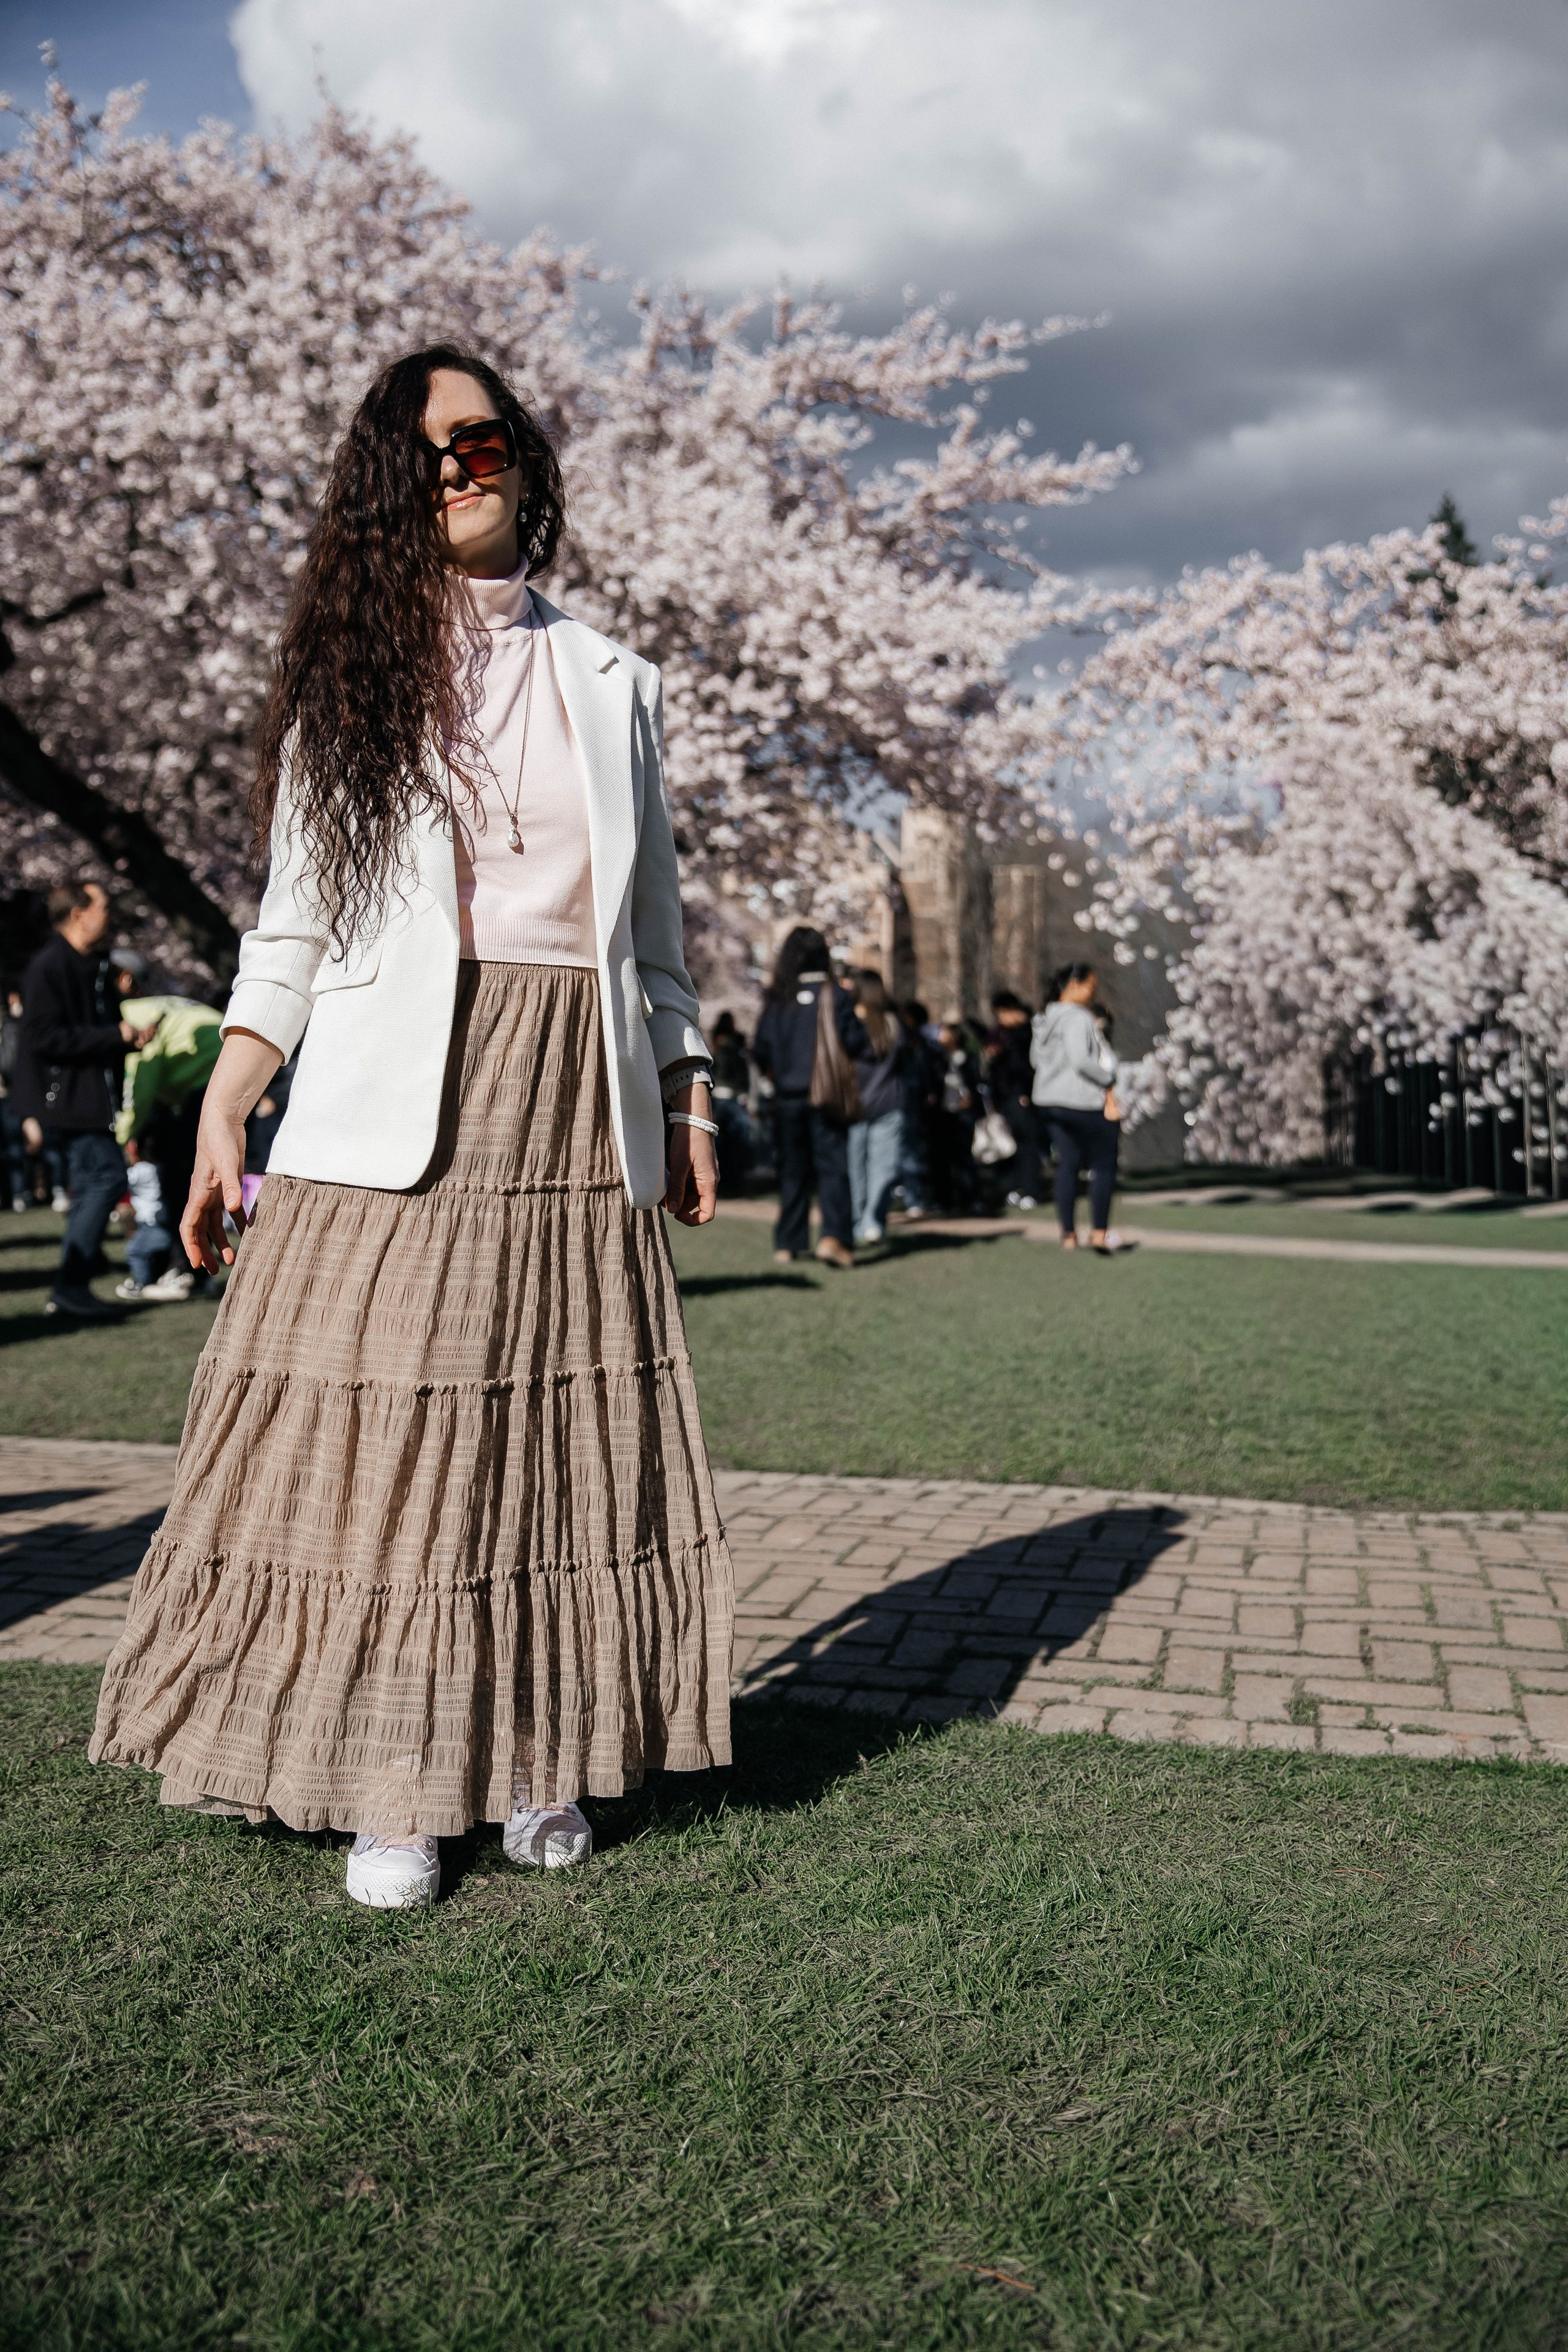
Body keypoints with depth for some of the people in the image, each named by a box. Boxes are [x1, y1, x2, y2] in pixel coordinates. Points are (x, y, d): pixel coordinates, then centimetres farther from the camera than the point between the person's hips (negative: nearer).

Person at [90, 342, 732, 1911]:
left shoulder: (608, 680, 16)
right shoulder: (351, 676, 11)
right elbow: (294, 921, 7)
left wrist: (685, 1094, 11)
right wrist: (220, 1116, -1)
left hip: (577, 1105, 2)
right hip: (394, 1109, -2)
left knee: (559, 1433, 3)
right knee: (385, 1429, -4)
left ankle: (536, 1757, 15)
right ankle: (392, 1783, 7)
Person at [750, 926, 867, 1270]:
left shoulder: (778, 999, 1)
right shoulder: (837, 996, -6)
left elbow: (760, 1049, 1)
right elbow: (853, 1042, -10)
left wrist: (772, 1071, 21)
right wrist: (867, 1036, 11)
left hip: (787, 1096, 3)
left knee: (792, 1168, 12)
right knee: (832, 1165, -4)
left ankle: (788, 1243, 16)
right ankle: (834, 1236, -20)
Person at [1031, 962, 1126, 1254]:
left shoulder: (1045, 1019, 12)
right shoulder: (1078, 1018, -15)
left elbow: (1036, 1058, 17)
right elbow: (1081, 1060, -23)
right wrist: (1108, 1080, -11)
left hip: (1049, 1101, 8)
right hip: (1084, 1103, -8)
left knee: (1066, 1165, 9)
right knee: (1104, 1165, 2)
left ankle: (1068, 1234, 8)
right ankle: (1099, 1232, 0)